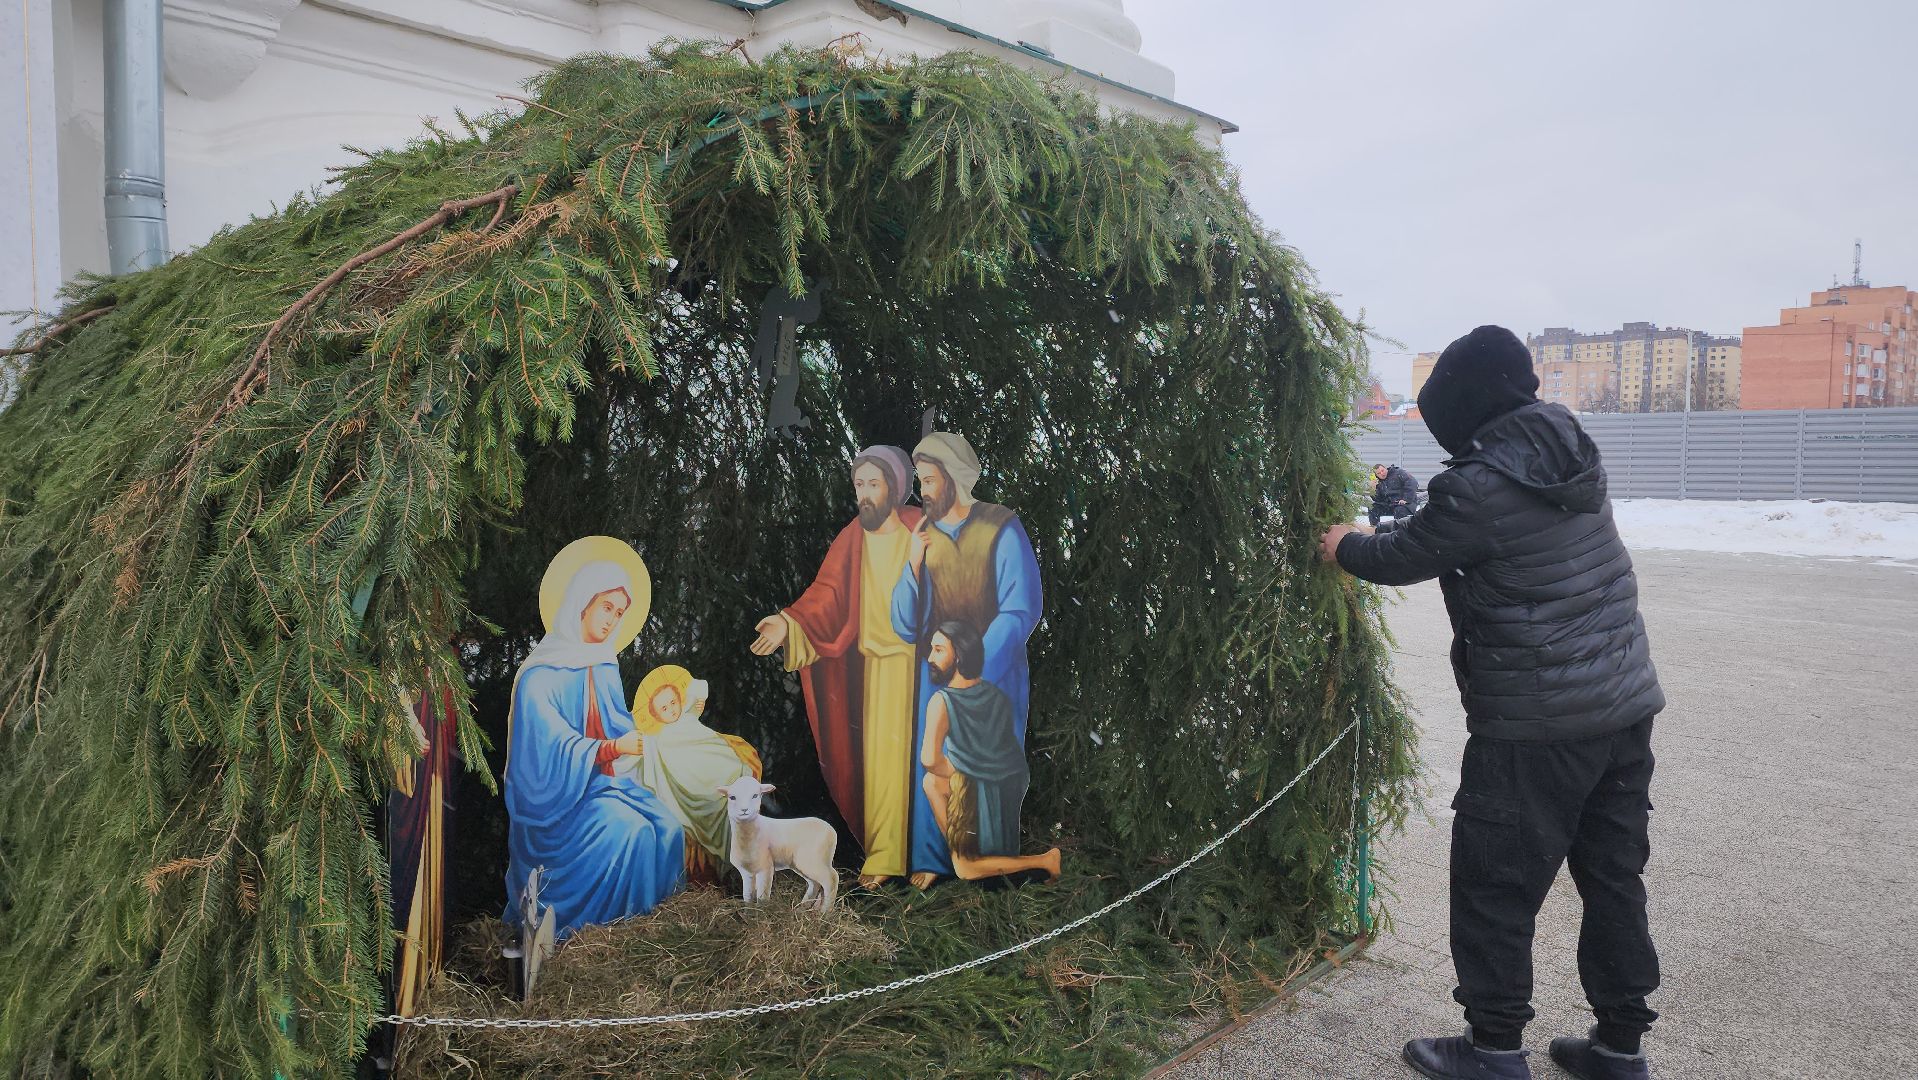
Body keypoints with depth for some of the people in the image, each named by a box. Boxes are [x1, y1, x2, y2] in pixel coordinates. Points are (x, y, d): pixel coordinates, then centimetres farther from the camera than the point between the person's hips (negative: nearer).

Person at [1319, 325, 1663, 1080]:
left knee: (1495, 885, 6)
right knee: (1614, 878, 16)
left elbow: (1402, 559, -4)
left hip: (1536, 726, -8)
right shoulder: (1573, 453, 5)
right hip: (1626, 706, 8)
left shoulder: (1480, 487, -19)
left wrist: (1343, 547, 15)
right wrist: (1383, 527, 23)